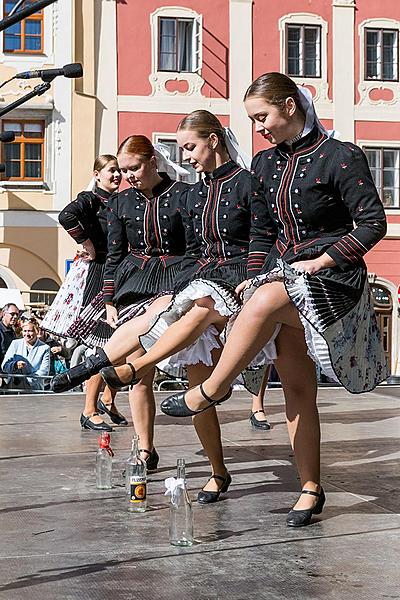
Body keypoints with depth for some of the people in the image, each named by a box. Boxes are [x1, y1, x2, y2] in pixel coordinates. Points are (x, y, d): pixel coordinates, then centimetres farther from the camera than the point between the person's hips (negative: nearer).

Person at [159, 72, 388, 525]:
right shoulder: (265, 163, 11)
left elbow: (373, 224, -9)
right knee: (297, 388, 2)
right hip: (284, 279, 7)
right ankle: (310, 489, 10)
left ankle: (212, 390, -19)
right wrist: (256, 276, 3)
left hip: (333, 280, -6)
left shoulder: (340, 157, -8)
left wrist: (320, 261, -15)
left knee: (264, 302, -35)